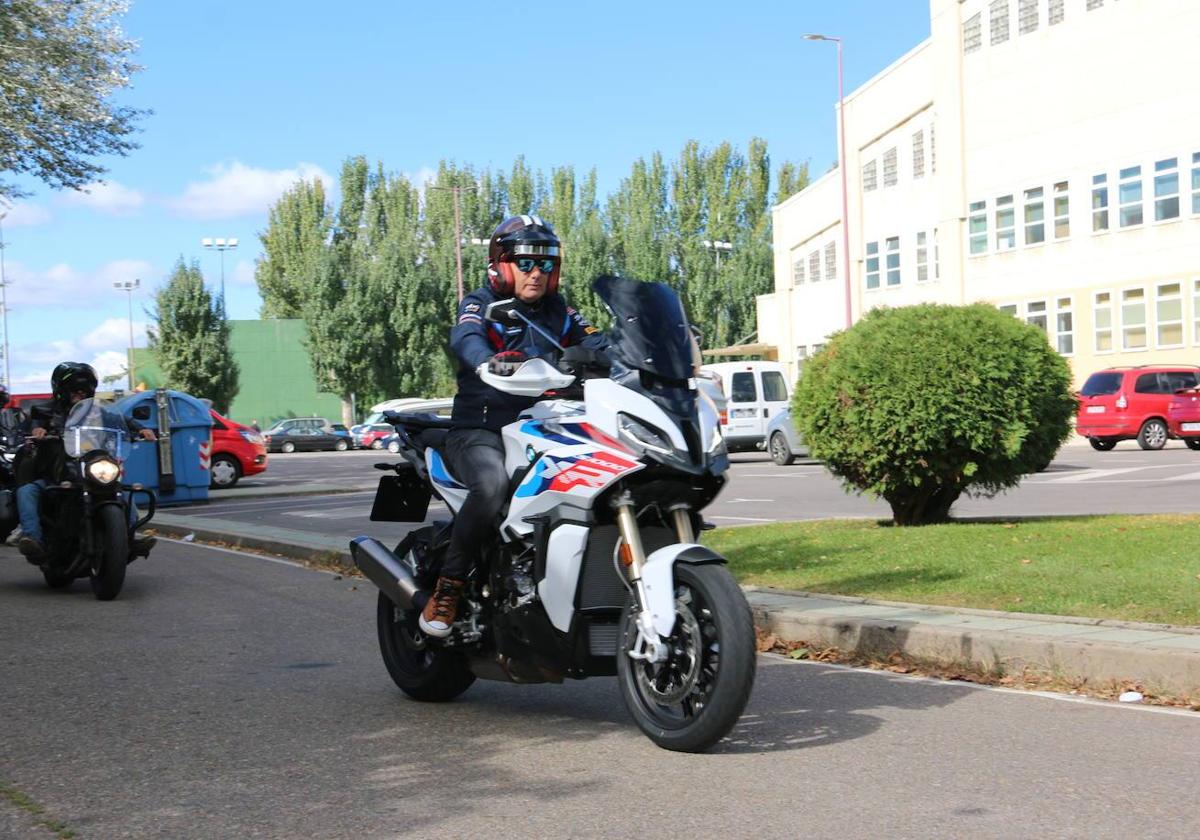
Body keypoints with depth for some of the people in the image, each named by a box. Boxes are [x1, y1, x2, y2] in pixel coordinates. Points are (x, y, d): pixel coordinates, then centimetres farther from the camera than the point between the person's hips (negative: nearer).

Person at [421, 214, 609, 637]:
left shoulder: (559, 313, 18)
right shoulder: (481, 304, 1)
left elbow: (598, 346, 4)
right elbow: (465, 339, -22)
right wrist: (491, 362, -46)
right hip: (480, 431, -5)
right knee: (492, 484, -37)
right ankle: (447, 587, -22)